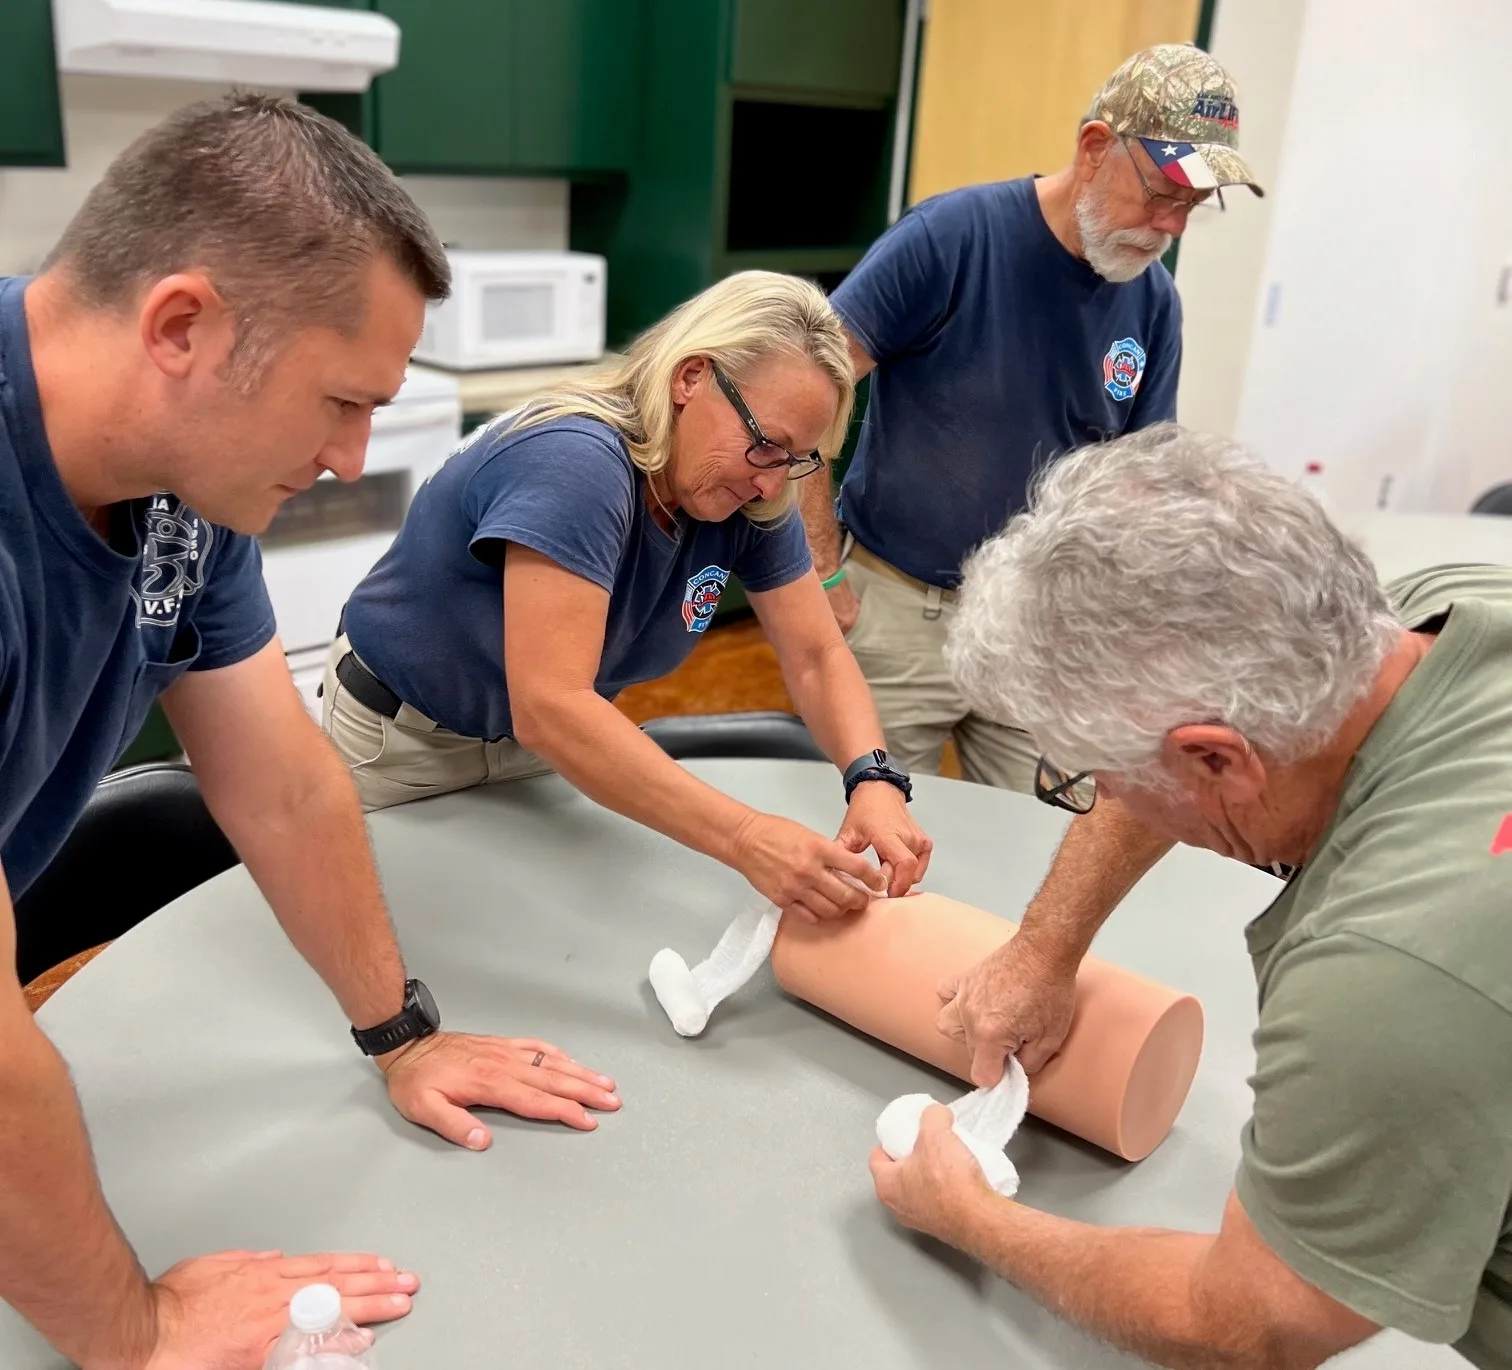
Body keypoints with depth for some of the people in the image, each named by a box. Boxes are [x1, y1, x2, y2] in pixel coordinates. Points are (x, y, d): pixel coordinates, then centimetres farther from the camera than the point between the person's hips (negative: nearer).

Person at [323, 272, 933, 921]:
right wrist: (745, 838, -51)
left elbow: (817, 657, -10)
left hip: (547, 745, 5)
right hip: (406, 744, -5)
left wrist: (874, 780, -31)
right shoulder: (576, 462, -35)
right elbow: (547, 707, -43)